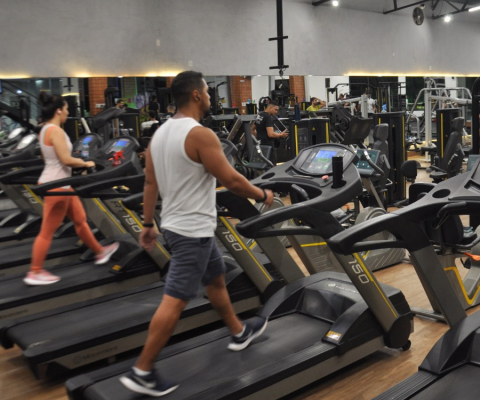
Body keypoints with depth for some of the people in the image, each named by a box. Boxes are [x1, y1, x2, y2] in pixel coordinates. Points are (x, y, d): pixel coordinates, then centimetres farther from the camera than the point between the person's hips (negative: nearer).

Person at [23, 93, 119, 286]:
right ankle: (35, 273, 10)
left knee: (80, 219, 20)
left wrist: (77, 161, 19)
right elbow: (66, 160, -24)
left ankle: (100, 252, 33)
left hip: (58, 183, 10)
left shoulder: (45, 130, 11)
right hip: (56, 185, -10)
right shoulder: (56, 131, -20)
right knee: (47, 231, 0)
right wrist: (85, 163, -6)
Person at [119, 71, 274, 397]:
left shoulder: (160, 133, 7)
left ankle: (240, 333, 40)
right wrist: (262, 195, -1)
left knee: (216, 279, 23)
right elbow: (231, 180, -17)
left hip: (176, 224, 10)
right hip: (193, 231, -10)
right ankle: (142, 372, 3)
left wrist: (148, 225, 15)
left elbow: (150, 183, 10)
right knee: (175, 300, -4)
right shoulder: (200, 135, -19)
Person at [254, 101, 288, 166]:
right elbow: (270, 134, -23)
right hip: (268, 145, -9)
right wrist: (281, 135, -9)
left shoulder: (259, 116, 13)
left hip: (260, 143, 9)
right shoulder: (269, 118, -15)